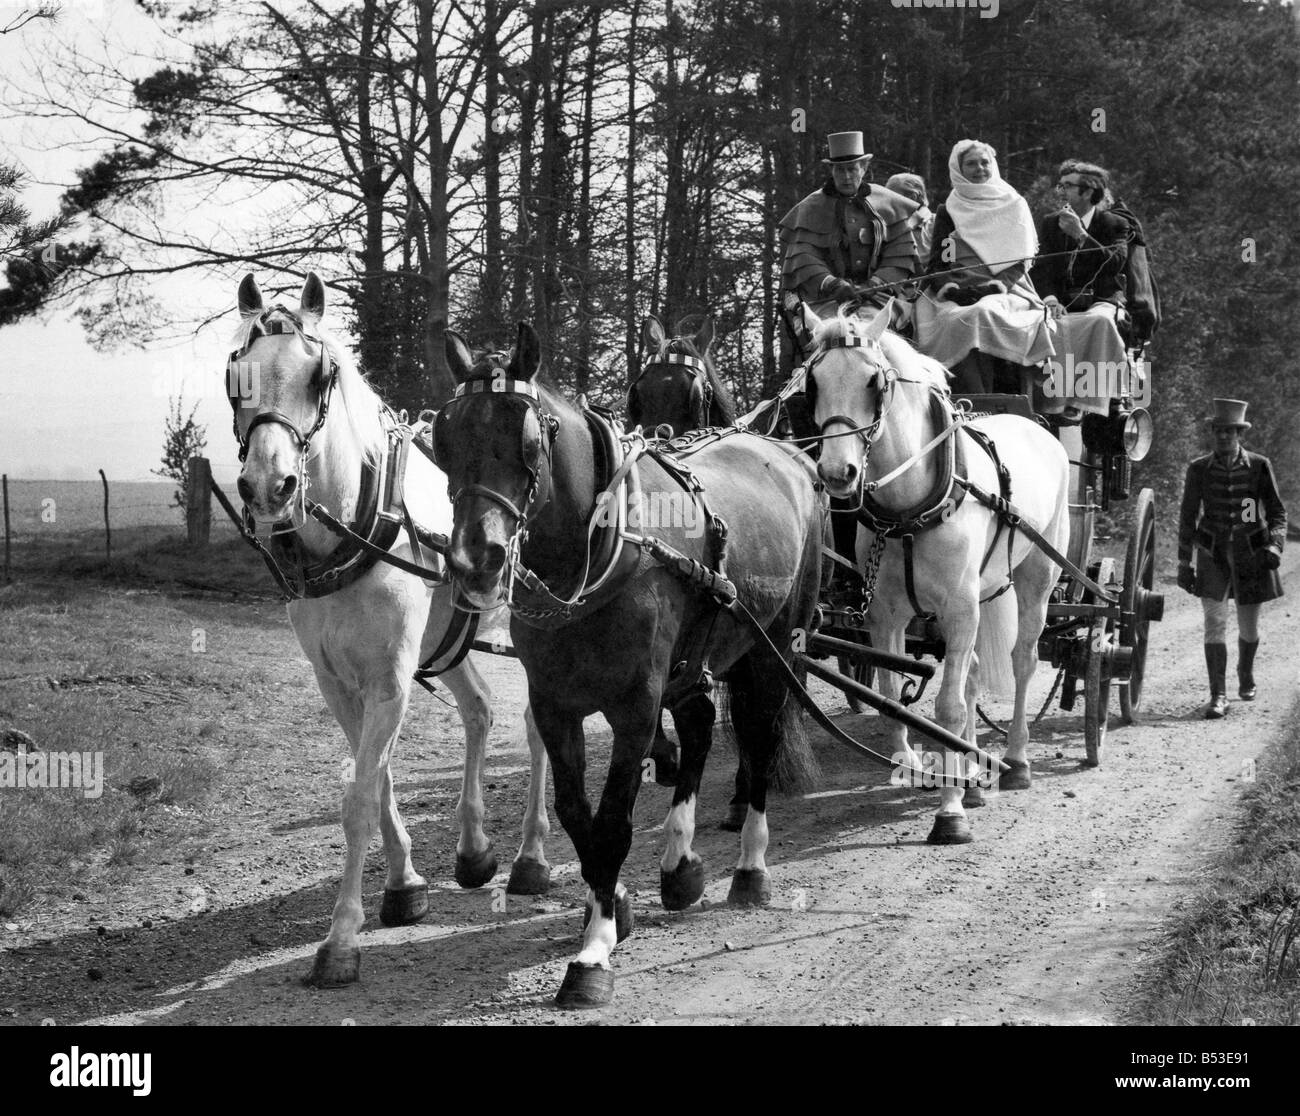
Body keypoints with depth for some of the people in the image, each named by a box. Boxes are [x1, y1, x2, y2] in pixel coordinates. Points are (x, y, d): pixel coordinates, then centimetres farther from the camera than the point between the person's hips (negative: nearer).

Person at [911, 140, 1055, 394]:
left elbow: (1022, 259, 8)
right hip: (958, 295, 1)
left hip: (1005, 290, -1)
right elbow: (936, 262, 12)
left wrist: (1002, 282, -11)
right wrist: (946, 285, -11)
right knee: (959, 319, -33)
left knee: (985, 314, -35)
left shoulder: (1014, 206, 18)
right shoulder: (948, 212, 20)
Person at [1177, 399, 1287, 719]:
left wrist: (1275, 546, -17)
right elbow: (1188, 518, 3)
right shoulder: (1199, 469, -4)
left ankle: (1246, 673, 42)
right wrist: (1184, 563, 1)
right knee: (1214, 622, -13)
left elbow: (1277, 512, 0)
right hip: (1213, 554, 0)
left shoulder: (1259, 466, -5)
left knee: (1249, 626, 11)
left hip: (1251, 554, 0)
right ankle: (1218, 696, -11)